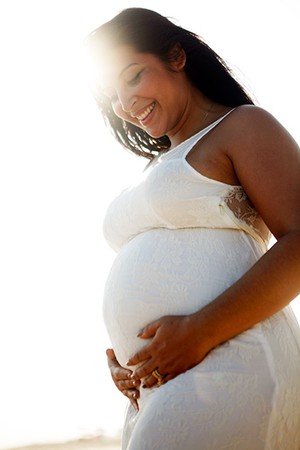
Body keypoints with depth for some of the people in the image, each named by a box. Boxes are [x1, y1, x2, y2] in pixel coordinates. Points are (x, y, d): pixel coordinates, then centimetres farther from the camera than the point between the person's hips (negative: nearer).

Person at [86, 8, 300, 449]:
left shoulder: (243, 127, 4)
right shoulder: (152, 173, 27)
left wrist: (199, 332, -18)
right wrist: (119, 358, 9)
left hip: (227, 367, -7)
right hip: (155, 391, 8)